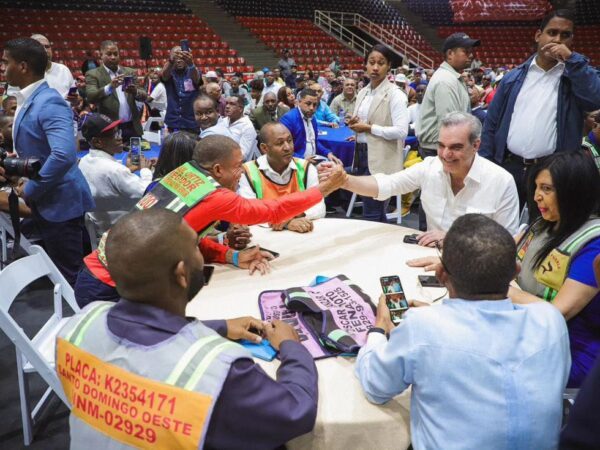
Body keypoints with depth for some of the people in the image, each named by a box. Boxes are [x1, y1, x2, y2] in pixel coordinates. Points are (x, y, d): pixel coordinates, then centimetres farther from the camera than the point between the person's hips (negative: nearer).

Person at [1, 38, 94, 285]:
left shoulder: (49, 103, -20)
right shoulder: (27, 100, 12)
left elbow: (64, 155, -34)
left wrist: (31, 189, -22)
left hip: (59, 202, -10)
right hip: (44, 202, 10)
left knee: (71, 276, 2)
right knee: (57, 272, 21)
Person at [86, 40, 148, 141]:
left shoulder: (130, 72, 13)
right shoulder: (93, 74, 2)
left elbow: (144, 96, 7)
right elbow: (90, 97, -14)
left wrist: (135, 92, -17)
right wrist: (110, 87, -30)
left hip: (132, 127, 4)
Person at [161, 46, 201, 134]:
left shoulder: (192, 73, 3)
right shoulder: (170, 74, 4)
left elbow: (196, 78, -21)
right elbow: (164, 74, -19)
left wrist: (191, 64, -45)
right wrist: (171, 60, -43)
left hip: (192, 124, 0)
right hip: (173, 123, 1)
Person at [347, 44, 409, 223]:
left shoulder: (395, 94, -10)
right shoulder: (363, 92, 12)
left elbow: (401, 131, -19)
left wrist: (369, 128, -15)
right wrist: (354, 124, 0)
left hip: (382, 159, -8)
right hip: (362, 154, 8)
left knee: (371, 215, -6)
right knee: (376, 212, 17)